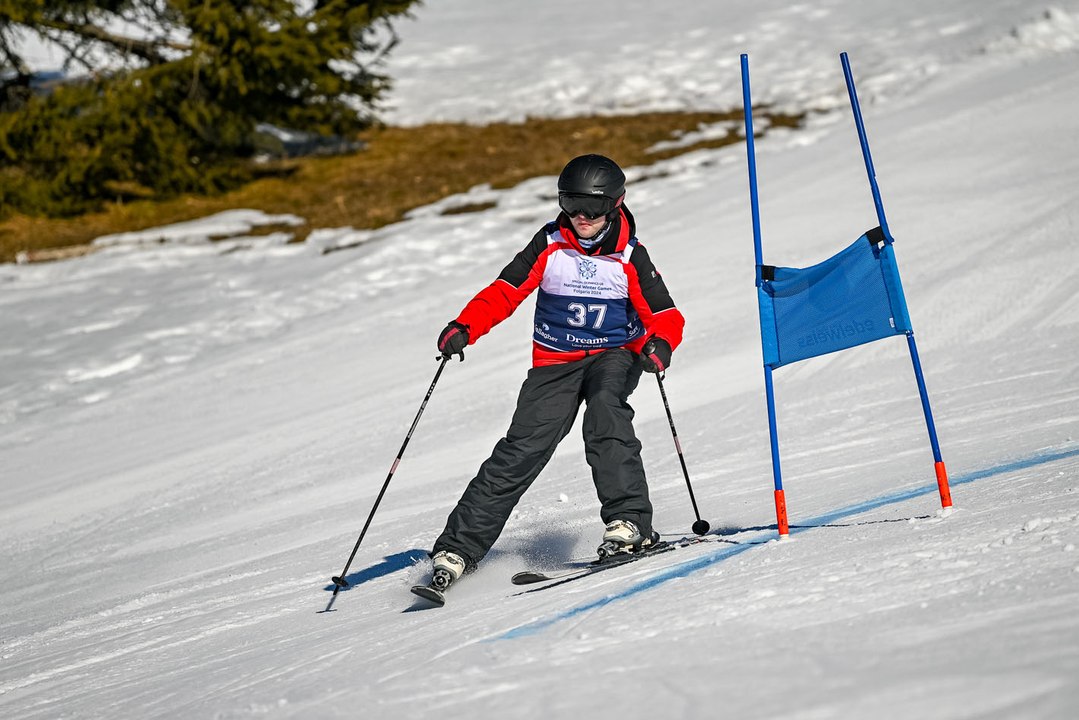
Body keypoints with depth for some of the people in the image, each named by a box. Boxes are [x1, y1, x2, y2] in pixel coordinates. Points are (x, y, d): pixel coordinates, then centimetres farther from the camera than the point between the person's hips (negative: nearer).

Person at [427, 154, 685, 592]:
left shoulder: (629, 258, -5)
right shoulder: (549, 246, -2)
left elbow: (664, 316, -6)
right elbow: (505, 292, -3)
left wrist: (660, 345, -30)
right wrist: (464, 328, -19)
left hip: (614, 355, -1)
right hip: (555, 362, 1)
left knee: (605, 409, -34)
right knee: (522, 449, -12)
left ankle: (630, 522, -37)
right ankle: (458, 548, -9)